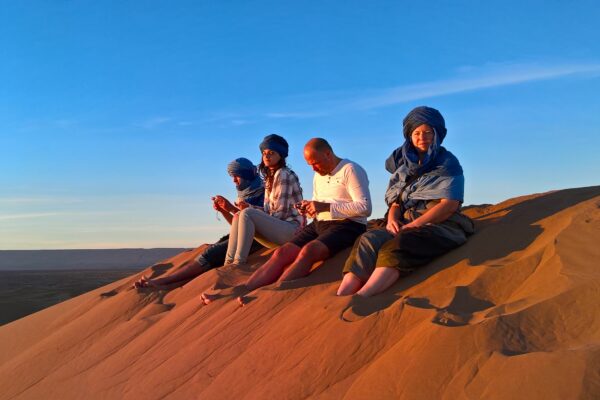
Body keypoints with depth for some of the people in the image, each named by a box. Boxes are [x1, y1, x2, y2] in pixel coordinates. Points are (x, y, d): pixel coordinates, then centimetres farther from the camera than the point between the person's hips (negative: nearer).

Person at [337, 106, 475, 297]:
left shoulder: (447, 163, 4)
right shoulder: (404, 163, 19)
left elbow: (450, 204, -8)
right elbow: (396, 199, 17)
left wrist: (413, 225, -15)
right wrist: (392, 219, -7)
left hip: (441, 226, -5)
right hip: (406, 225, 5)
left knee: (399, 245, -36)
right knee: (369, 240, -26)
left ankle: (360, 299, -55)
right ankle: (340, 296, -45)